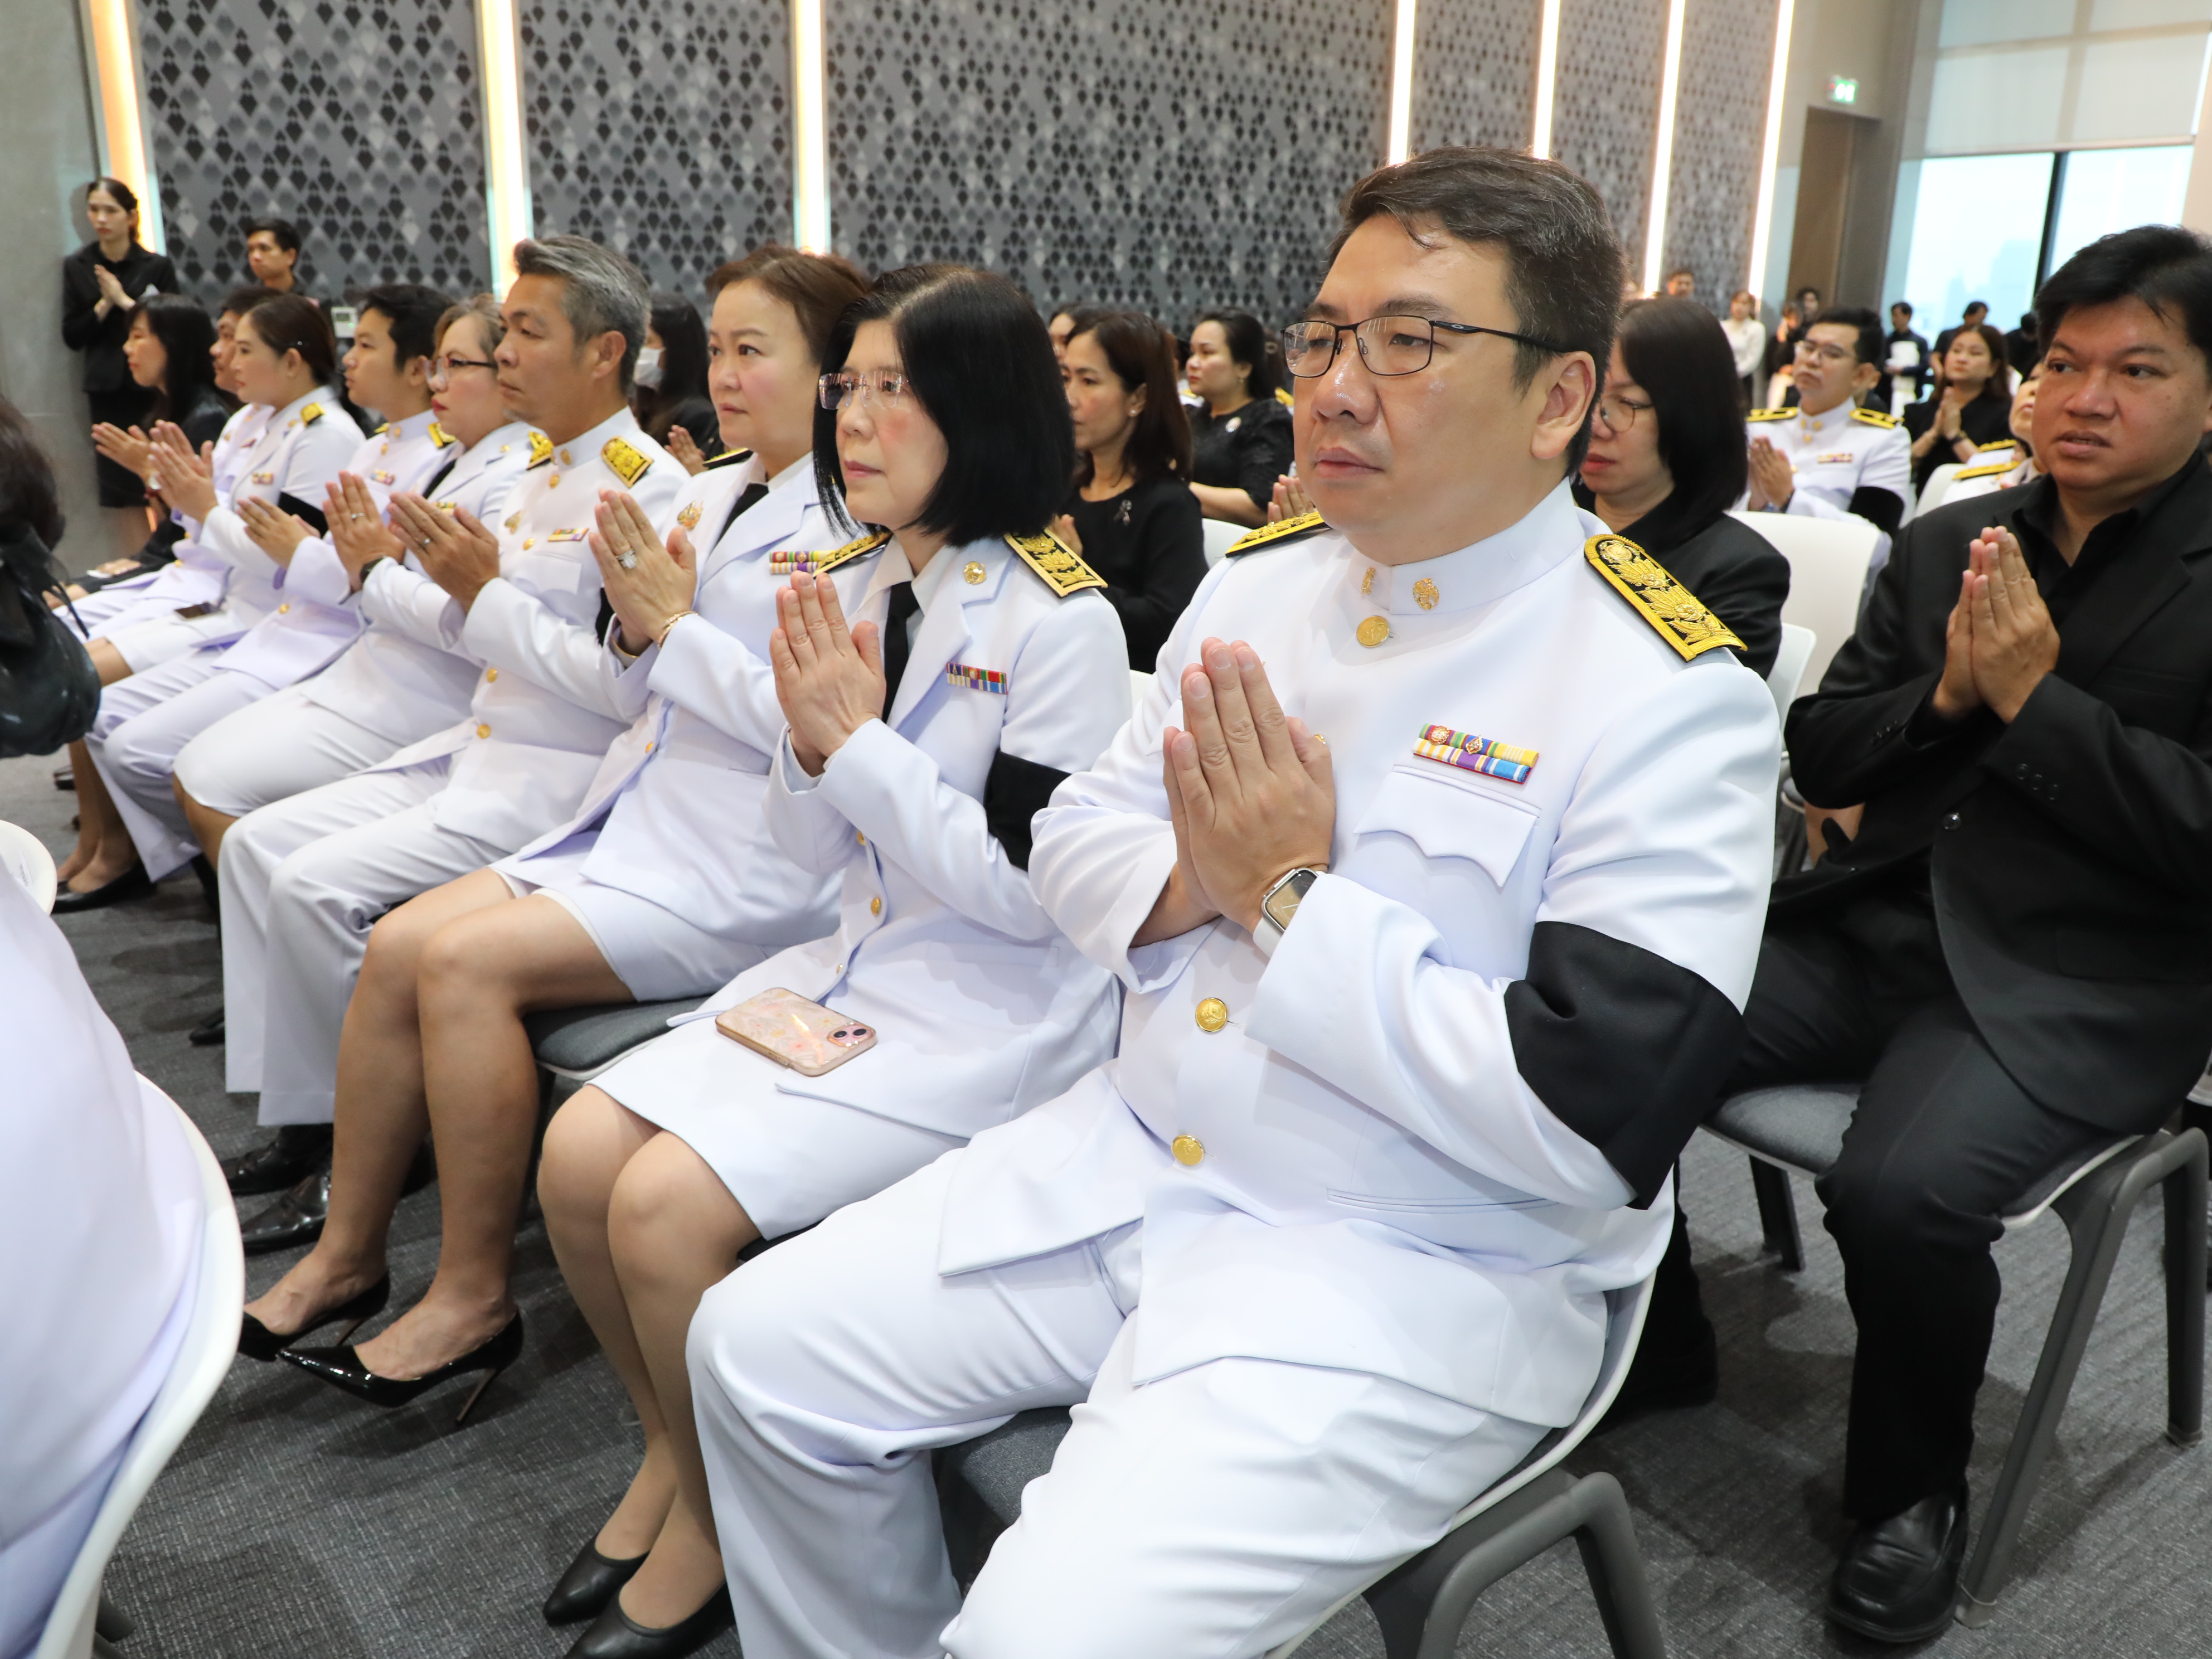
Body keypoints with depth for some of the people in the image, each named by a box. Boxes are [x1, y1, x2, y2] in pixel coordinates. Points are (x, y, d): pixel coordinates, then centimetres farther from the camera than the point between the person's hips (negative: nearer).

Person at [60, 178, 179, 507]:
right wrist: (104, 304, -8)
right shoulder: (76, 267, 9)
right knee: (116, 485, 0)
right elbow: (72, 337, 5)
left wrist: (125, 301, -11)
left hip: (154, 387, -2)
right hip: (108, 392, 2)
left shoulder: (158, 266, 3)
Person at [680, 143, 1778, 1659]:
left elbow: (1593, 1119, -21)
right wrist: (1189, 884, -12)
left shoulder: (1669, 697, -16)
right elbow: (1076, 837, 11)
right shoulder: (1258, 589, 6)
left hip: (1421, 1273, -6)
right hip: (1126, 1171, 7)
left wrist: (1292, 904, -19)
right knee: (763, 1349, 3)